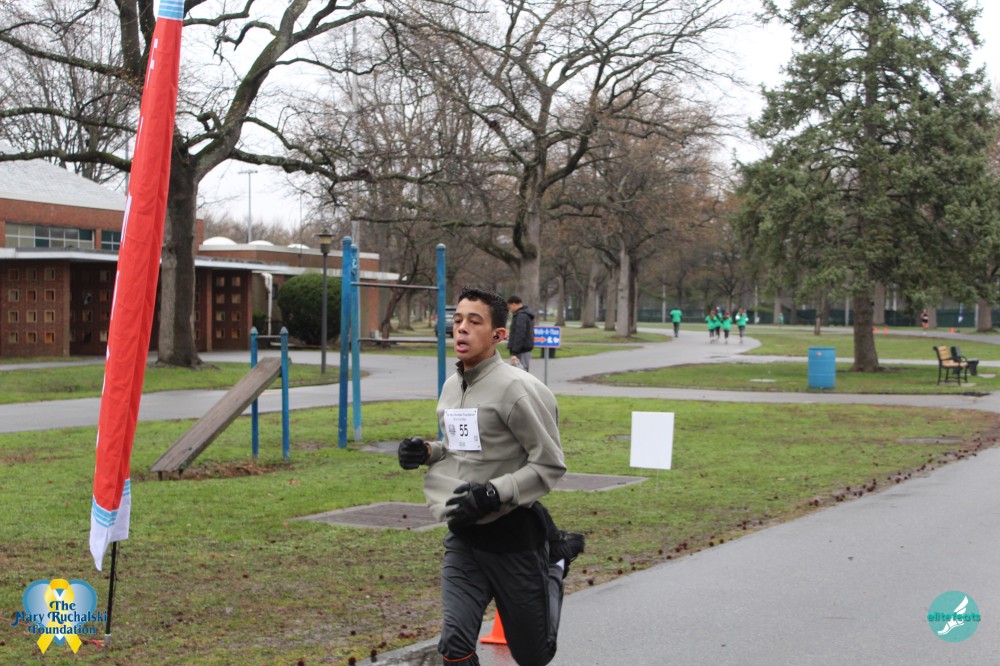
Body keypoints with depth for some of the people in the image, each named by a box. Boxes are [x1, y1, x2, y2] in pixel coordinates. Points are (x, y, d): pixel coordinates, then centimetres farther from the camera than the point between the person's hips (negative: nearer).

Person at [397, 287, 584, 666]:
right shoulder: (452, 387, 6)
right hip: (463, 537, 5)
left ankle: (555, 560, 38)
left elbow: (550, 465, -16)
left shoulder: (516, 389, -17)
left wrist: (493, 493, -26)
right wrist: (427, 453, 2)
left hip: (513, 534, -5)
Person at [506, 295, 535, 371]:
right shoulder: (527, 315, 16)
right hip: (526, 349, 10)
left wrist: (514, 353, -24)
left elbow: (519, 335, -23)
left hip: (521, 352, -10)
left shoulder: (521, 316, -16)